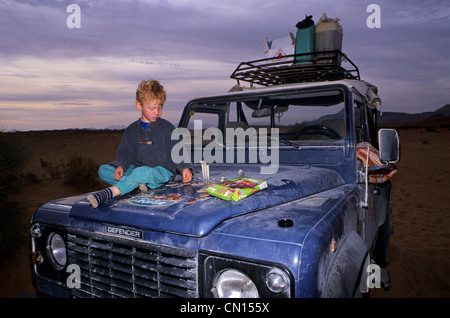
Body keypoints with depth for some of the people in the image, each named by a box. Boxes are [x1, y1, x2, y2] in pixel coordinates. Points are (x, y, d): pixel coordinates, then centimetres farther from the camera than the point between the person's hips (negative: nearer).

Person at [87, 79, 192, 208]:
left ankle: (107, 193, -47)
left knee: (143, 172, -40)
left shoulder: (166, 127, 2)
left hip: (161, 171, -5)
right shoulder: (132, 130, 13)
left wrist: (185, 168, -14)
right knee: (103, 170, -7)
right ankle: (137, 183, -26)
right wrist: (121, 166, -7)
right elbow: (125, 152, 14)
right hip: (136, 169, 6)